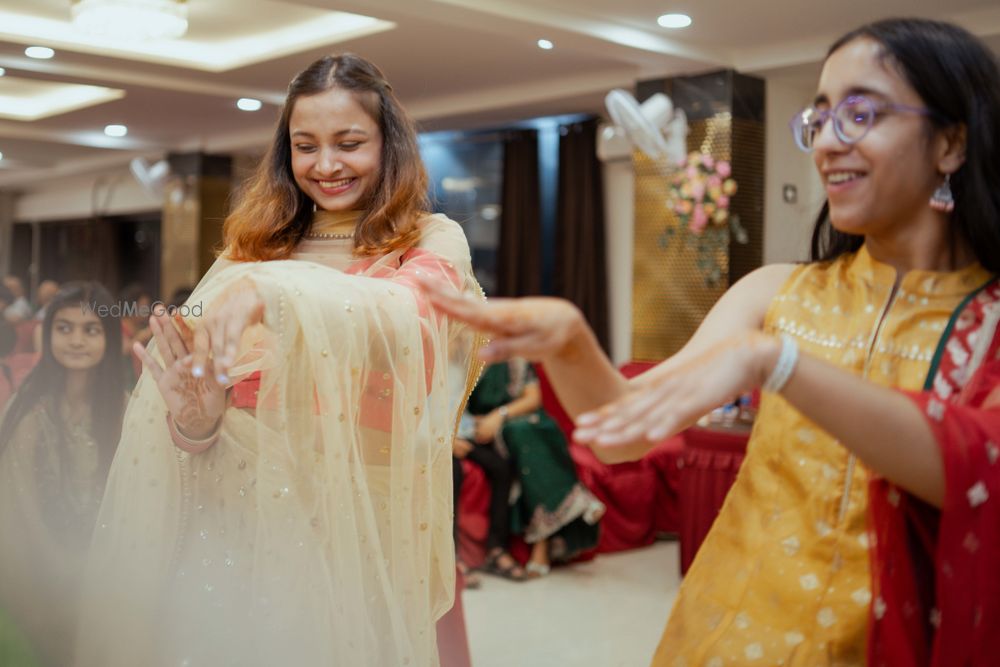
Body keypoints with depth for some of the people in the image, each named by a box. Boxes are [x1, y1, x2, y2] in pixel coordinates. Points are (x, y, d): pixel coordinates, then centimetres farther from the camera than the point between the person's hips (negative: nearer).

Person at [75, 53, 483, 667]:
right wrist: (195, 419, -19)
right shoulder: (252, 251, 8)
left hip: (359, 526, -2)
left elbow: (411, 315, -24)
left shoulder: (432, 241, -1)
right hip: (233, 524, 3)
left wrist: (275, 289, -38)